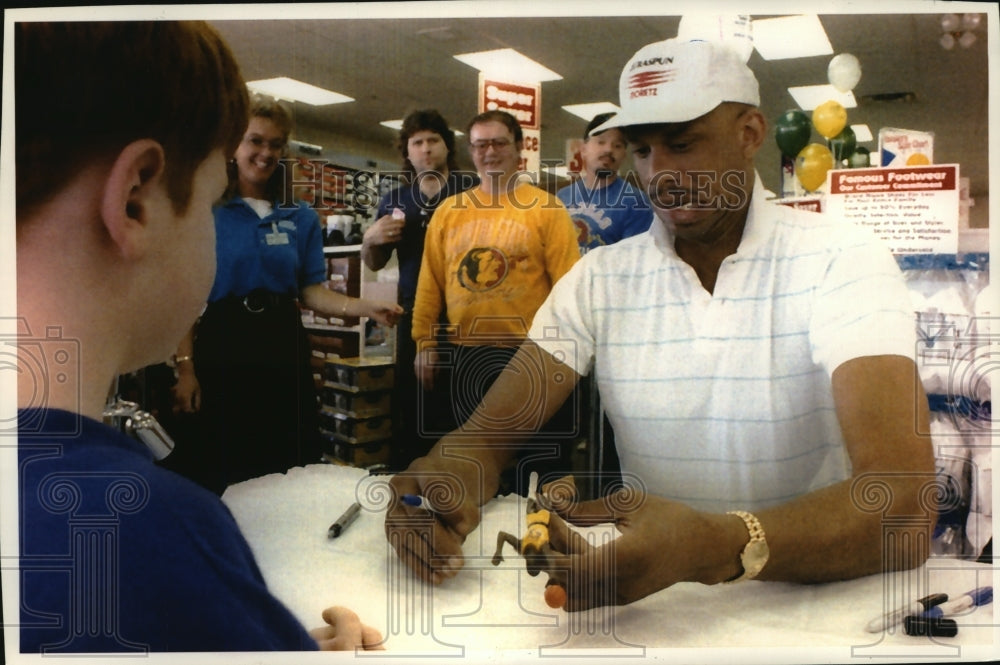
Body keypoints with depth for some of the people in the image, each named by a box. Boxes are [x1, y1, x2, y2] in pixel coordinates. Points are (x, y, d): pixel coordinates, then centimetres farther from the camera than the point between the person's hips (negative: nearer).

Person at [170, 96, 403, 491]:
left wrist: (367, 308, -11)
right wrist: (185, 368, -10)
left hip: (284, 351, 3)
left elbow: (313, 292, 6)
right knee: (224, 478, 3)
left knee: (294, 474, 5)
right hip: (223, 349, -3)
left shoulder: (302, 218, 10)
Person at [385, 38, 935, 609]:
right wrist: (445, 482, -28)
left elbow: (902, 509, -22)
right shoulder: (599, 278, 1)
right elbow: (488, 435, -4)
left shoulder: (840, 262, -10)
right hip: (648, 597, 2)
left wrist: (717, 546, -40)